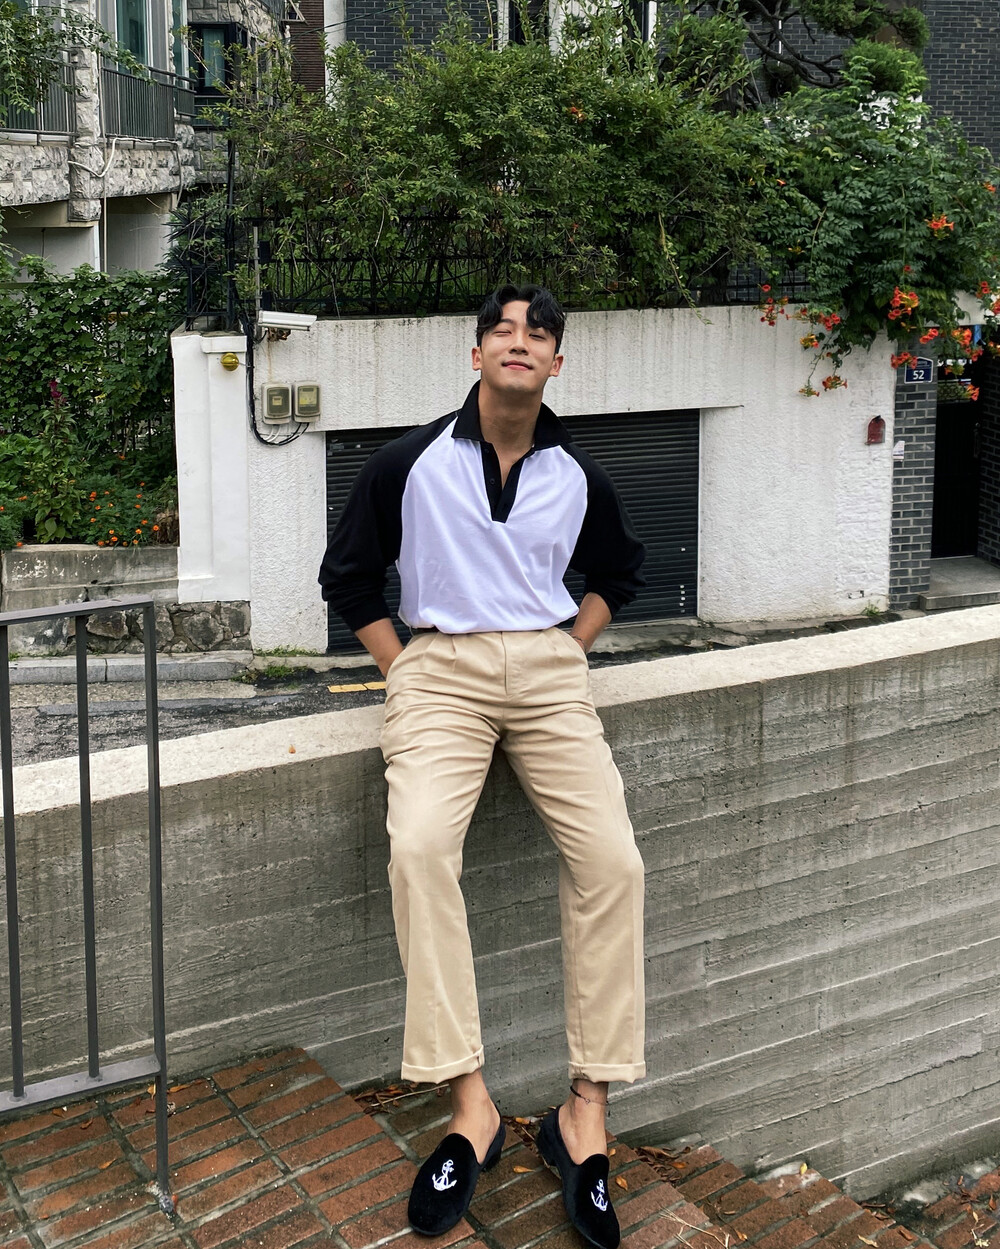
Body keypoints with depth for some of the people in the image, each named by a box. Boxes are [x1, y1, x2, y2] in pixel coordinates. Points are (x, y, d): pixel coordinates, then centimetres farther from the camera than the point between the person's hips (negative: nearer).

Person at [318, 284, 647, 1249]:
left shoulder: (578, 477, 11)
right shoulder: (410, 462, 4)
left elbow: (616, 574, 28)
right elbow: (349, 576, 13)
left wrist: (569, 650, 13)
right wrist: (403, 674, 4)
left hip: (548, 671, 2)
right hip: (441, 669, -2)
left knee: (611, 860, -19)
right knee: (419, 848, -30)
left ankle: (586, 1109, -10)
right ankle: (469, 1106, -25)